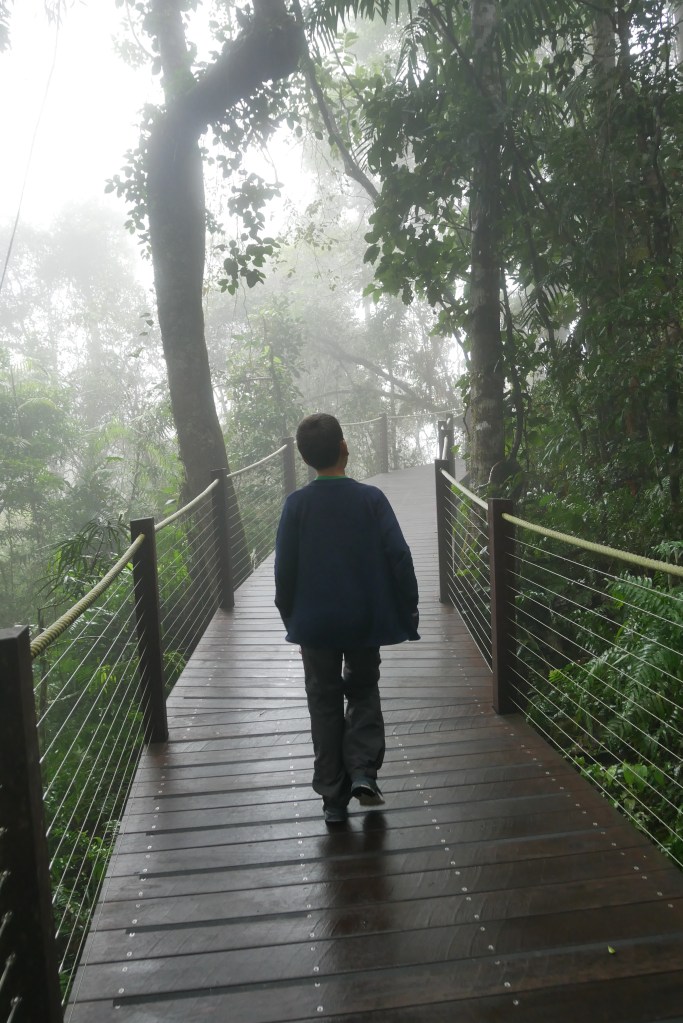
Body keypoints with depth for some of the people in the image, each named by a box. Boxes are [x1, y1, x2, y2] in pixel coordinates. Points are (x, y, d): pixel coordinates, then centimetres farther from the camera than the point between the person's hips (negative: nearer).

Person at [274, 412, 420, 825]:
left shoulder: (297, 504, -7)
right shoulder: (371, 498, -9)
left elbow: (284, 568, -4)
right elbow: (399, 556, -10)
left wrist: (290, 614, 10)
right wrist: (408, 610, 0)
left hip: (315, 623, 0)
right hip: (365, 619, 0)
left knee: (325, 704, 12)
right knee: (364, 691, 22)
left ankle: (334, 798, 17)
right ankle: (363, 771, 6)